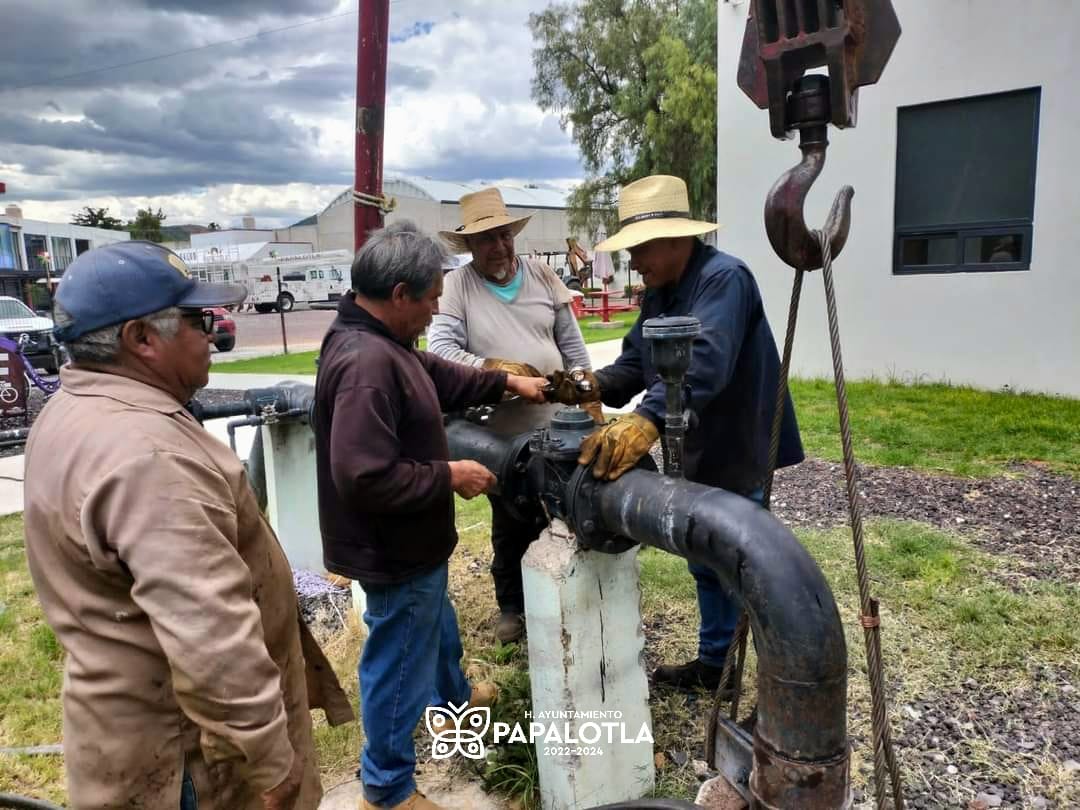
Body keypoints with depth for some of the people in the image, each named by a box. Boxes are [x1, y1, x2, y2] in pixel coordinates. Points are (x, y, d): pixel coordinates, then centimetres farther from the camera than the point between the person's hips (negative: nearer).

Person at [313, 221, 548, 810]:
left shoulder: (379, 340, 1)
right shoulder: (366, 362, -32)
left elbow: (438, 376, 18)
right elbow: (366, 477, -36)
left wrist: (508, 383, 16)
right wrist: (450, 475, -23)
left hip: (409, 541, 11)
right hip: (394, 550, -11)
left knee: (437, 627, 33)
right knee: (400, 663, 9)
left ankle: (454, 699, 60)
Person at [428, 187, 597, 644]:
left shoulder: (541, 274, 2)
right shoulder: (457, 286, -7)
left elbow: (572, 342, 6)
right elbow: (439, 347, -18)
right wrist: (491, 366, -30)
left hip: (557, 423, 3)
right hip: (503, 432, -3)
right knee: (511, 525, 13)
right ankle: (512, 606, 33)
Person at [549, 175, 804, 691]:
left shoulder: (723, 278, -23)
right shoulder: (658, 294, 8)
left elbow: (704, 361, -39)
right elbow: (634, 362, 5)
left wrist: (646, 420, -52)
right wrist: (594, 386, -16)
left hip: (738, 455, -9)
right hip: (696, 456, 9)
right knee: (707, 566, 21)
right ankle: (713, 663, 39)